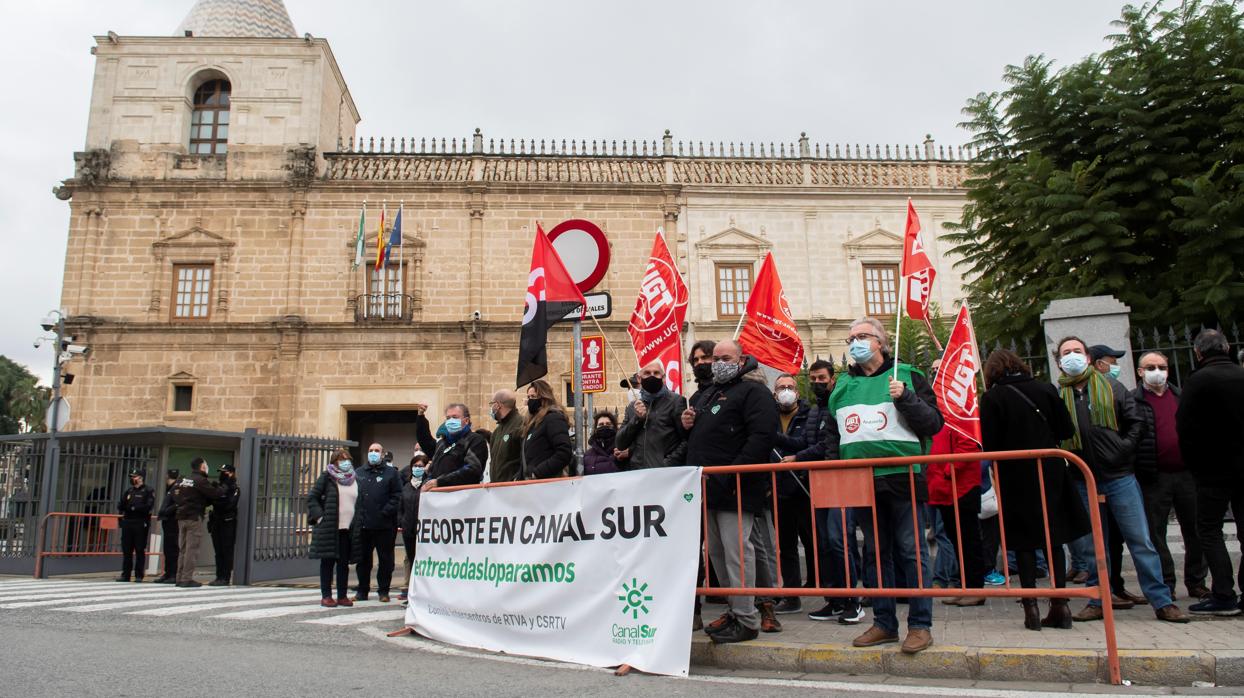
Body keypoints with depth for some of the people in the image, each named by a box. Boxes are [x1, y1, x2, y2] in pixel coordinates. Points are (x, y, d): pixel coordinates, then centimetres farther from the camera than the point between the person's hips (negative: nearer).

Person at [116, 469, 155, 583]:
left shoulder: (148, 491, 0)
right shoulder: (128, 491, 18)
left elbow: (149, 506, -12)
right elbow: (120, 506, 13)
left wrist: (134, 507, -14)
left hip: (141, 523, -6)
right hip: (127, 523, 6)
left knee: (140, 550, -2)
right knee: (126, 550, 6)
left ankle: (139, 575, 2)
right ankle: (125, 574, 13)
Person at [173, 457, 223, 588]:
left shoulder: (183, 480, 14)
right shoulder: (201, 480, -11)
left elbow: (175, 496, 17)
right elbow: (214, 494, -16)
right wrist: (222, 488, 3)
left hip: (181, 517, 8)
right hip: (194, 518, -8)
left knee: (182, 549, 12)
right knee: (192, 548, -6)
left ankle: (180, 578, 15)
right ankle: (187, 578, -8)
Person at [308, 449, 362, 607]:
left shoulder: (355, 478, 13)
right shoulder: (327, 477, 1)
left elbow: (360, 502, 18)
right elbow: (312, 497, -1)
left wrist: (359, 520, 7)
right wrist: (319, 516, -10)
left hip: (349, 529, 4)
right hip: (328, 528, -3)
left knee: (344, 562, 7)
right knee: (328, 562, 2)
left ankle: (342, 595, 15)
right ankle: (326, 596, 9)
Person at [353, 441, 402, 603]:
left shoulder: (391, 473, 2)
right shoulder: (358, 473, 13)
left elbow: (396, 496, -5)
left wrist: (385, 512, -15)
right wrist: (355, 512, -2)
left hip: (384, 526, -3)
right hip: (362, 525, 3)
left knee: (385, 559, 3)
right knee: (362, 559, 10)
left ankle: (383, 591, 13)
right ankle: (362, 590, 21)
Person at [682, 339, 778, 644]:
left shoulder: (753, 392, -4)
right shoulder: (705, 394, 23)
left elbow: (762, 436, -17)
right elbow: (695, 436, 35)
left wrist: (731, 477, -22)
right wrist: (686, 425, 9)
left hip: (733, 489, -9)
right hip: (706, 488, 9)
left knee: (736, 550, -8)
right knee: (716, 551, 13)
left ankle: (746, 620, 0)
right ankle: (734, 610, 26)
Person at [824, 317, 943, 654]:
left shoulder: (906, 375, 3)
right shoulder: (843, 385, 14)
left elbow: (933, 423, -2)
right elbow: (831, 433, 22)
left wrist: (905, 398, -16)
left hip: (902, 478, -4)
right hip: (860, 483, 4)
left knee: (911, 551, 0)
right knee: (877, 553, 11)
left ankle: (920, 625, 9)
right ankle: (884, 623, 20)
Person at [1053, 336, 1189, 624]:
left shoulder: (1111, 387, 6)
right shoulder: (1056, 395, 5)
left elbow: (1135, 422, 6)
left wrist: (1125, 448, -4)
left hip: (1120, 477, 0)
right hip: (1082, 482, 0)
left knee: (1141, 541, 2)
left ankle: (1162, 602, 10)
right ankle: (1098, 601, 18)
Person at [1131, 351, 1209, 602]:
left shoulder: (1181, 397, 15)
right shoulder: (1131, 401, -1)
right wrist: (1133, 469, -14)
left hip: (1187, 475, 4)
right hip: (1153, 479, -4)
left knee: (1195, 531, 9)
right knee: (1155, 534, 3)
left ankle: (1196, 582, 23)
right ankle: (1164, 585, 14)